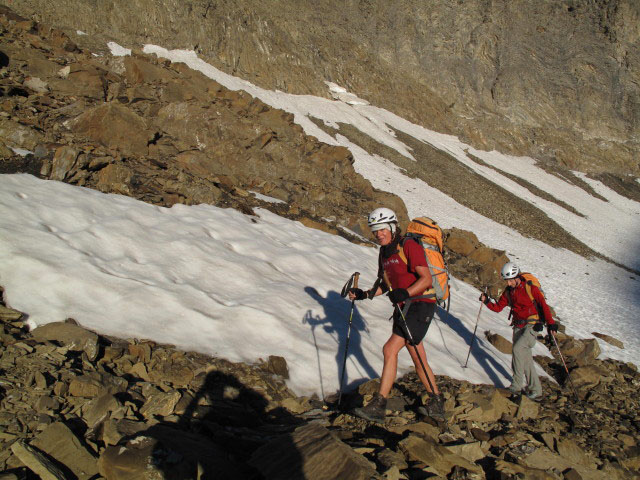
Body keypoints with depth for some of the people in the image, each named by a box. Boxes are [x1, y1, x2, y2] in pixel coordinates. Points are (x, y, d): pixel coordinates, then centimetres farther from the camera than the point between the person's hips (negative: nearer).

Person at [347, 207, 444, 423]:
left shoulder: (409, 246, -14)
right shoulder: (385, 253, 12)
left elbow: (426, 279, -20)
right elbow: (385, 285, 18)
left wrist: (405, 293, -34)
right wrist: (364, 294, 4)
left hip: (420, 306, -9)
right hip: (403, 308, 9)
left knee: (390, 349, -16)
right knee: (418, 360, 14)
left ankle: (378, 406, -13)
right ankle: (436, 405, 28)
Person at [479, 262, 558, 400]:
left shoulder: (530, 288, -10)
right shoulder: (508, 291, 8)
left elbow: (543, 304, -9)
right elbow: (498, 307, 9)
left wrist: (550, 323, -15)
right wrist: (487, 302, -9)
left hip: (532, 325, -6)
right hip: (518, 326, 7)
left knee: (518, 349, -23)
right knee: (525, 358, 6)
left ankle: (517, 385, -15)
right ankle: (535, 390, 15)